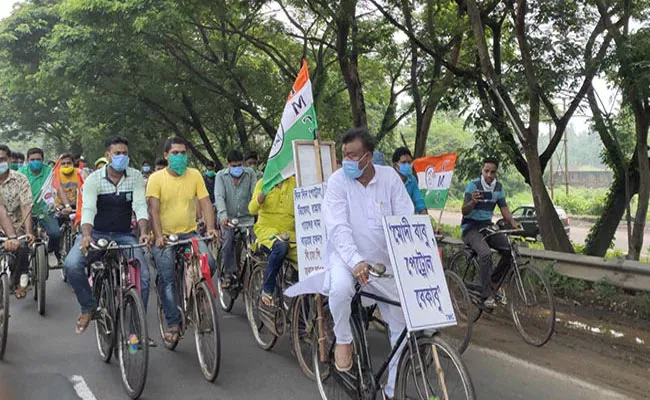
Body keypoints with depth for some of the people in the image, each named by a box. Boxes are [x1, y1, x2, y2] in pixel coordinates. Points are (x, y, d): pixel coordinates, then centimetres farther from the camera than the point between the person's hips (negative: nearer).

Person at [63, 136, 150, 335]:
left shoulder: (135, 177, -2)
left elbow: (140, 207, -11)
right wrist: (86, 235, -38)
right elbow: (88, 209, -19)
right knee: (72, 265, -27)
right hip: (97, 233, -1)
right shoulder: (94, 179, -7)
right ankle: (88, 307, -3)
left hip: (124, 236, 1)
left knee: (143, 274, -19)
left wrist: (144, 233, -29)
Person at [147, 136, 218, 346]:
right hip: (164, 237, -2)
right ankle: (173, 323, 2)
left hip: (189, 233, 2)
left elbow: (205, 203, -1)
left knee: (208, 262, -20)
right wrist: (158, 236, -25)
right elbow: (153, 209, -11)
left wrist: (210, 227, -17)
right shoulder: (156, 178, -3)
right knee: (167, 279, -10)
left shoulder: (195, 175, 4)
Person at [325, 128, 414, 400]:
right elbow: (338, 227, -20)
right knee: (340, 288, -37)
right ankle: (343, 340, -6)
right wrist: (356, 262, -35)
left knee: (403, 328, 5)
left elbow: (406, 220, -8)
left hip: (384, 261, 3)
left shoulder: (389, 177, -5)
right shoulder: (338, 180, -11)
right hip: (347, 256, -3)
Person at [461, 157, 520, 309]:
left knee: (510, 249, -16)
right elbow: (464, 211, -18)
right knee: (485, 253, -32)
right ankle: (487, 296, -23)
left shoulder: (498, 187, 5)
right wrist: (473, 201, -40)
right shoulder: (474, 185, -13)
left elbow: (504, 209, 5)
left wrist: (513, 222, -15)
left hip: (487, 226, 6)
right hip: (471, 228, -6)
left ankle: (493, 282, 4)